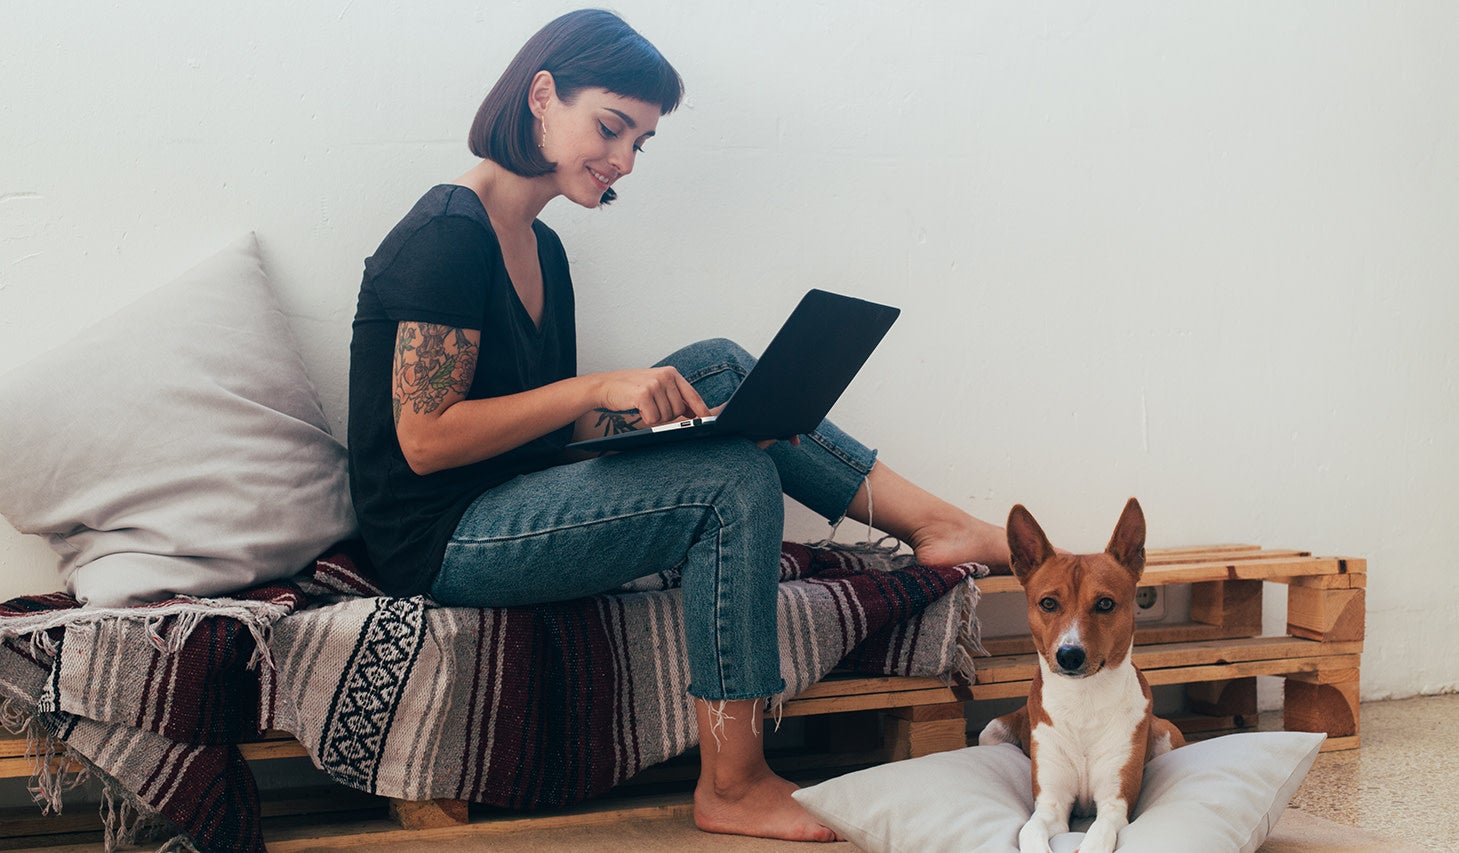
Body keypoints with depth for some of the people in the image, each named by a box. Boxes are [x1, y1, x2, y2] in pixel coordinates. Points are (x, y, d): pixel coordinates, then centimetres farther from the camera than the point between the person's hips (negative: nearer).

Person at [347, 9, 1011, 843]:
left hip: (517, 502, 9)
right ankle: (731, 788, -16)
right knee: (736, 478, -21)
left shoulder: (540, 247, 14)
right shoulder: (448, 235, -16)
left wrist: (664, 410, -3)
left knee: (719, 367, -2)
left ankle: (933, 519, -3)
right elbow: (424, 439, -20)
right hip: (443, 545, -9)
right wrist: (596, 389, -22)